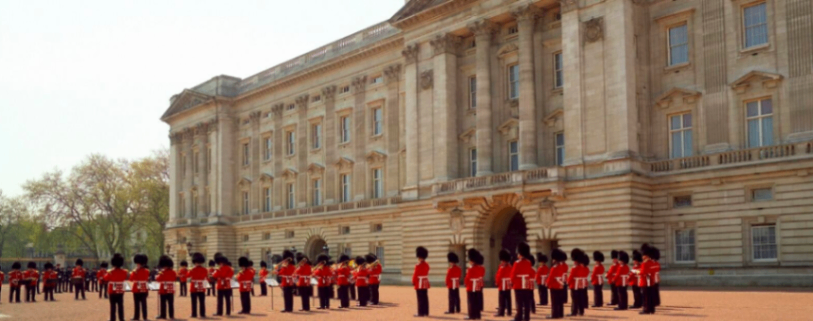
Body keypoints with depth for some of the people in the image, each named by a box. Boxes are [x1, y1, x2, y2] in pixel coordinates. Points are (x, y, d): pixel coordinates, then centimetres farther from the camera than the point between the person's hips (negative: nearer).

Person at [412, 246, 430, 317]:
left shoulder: (418, 265, -16)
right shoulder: (427, 265, 9)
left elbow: (415, 274, -13)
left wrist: (413, 282, -1)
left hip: (419, 284, -8)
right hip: (425, 284, 8)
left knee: (420, 299, -5)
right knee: (425, 298, 9)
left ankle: (421, 313, -3)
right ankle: (426, 312, 12)